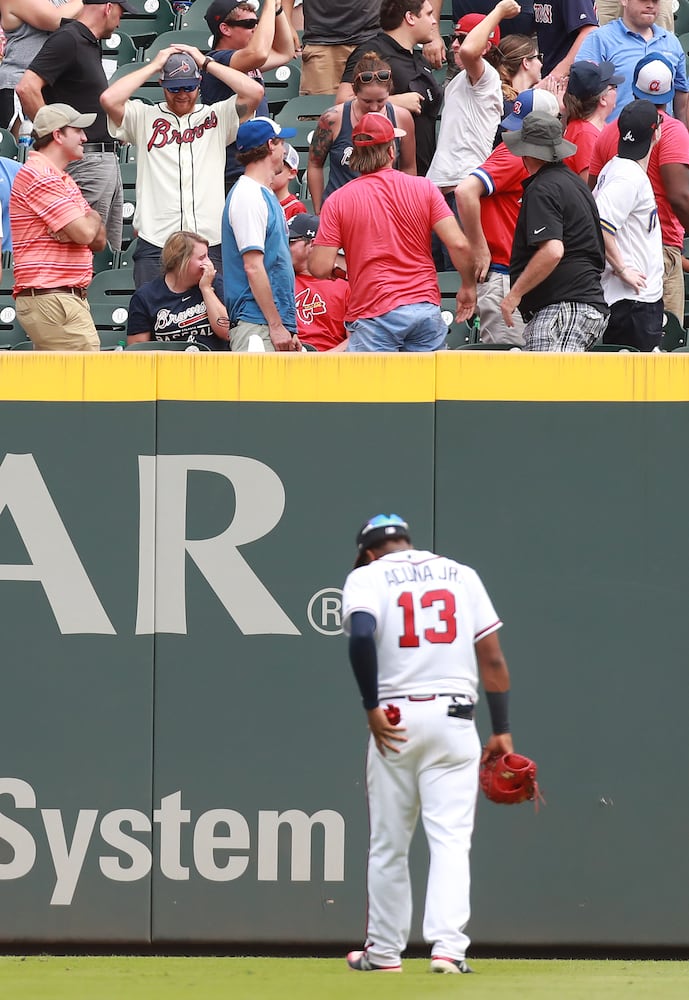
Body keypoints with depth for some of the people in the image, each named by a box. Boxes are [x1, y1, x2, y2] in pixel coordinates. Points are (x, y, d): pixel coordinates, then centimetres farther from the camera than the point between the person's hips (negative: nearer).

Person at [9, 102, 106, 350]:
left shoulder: (62, 179, 23)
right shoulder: (40, 176, -11)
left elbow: (98, 240, 19)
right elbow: (85, 233, -18)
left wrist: (89, 223, -5)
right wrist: (93, 218, 6)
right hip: (50, 299, -10)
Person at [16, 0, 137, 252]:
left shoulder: (90, 43, 17)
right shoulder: (68, 39, -12)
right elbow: (27, 87, -23)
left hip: (106, 156, 10)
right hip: (87, 162, -10)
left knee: (111, 248, 10)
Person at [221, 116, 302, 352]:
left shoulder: (265, 195, 21)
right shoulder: (248, 196, -10)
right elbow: (253, 267, -16)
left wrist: (289, 330, 21)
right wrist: (276, 326, -17)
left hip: (278, 325, 10)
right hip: (256, 327, -10)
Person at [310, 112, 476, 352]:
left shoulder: (338, 201, -2)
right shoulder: (423, 188, 3)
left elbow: (320, 268, -6)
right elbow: (458, 244, -3)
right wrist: (468, 286, 14)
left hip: (373, 316, -2)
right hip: (425, 307, 2)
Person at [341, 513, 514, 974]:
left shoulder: (368, 577, 3)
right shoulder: (461, 574, 12)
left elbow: (361, 635, -18)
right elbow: (492, 657, 7)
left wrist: (373, 707, -13)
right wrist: (502, 729, 8)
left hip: (395, 721, -1)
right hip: (455, 719, 1)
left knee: (389, 845, 9)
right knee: (451, 839, -3)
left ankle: (385, 951, 16)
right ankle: (449, 948, -16)